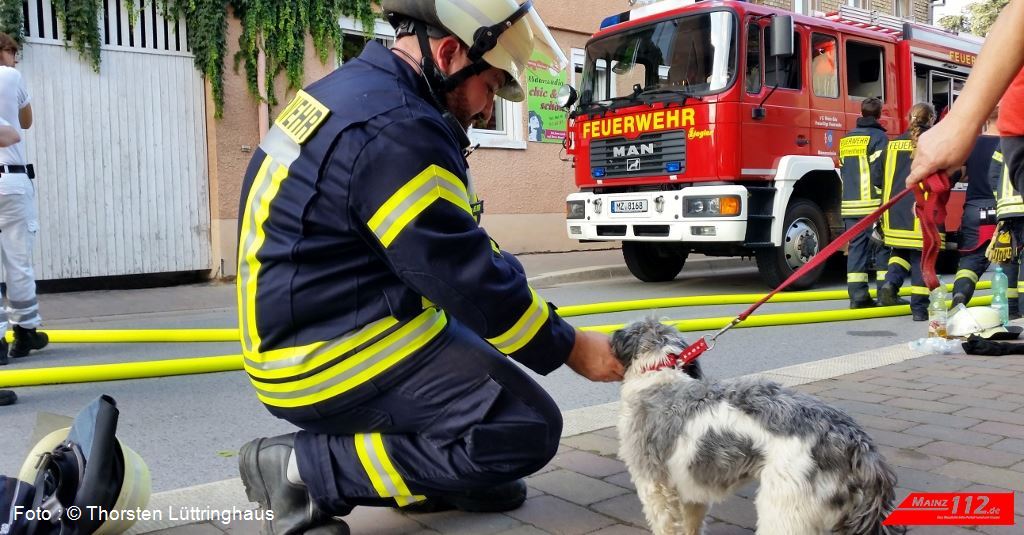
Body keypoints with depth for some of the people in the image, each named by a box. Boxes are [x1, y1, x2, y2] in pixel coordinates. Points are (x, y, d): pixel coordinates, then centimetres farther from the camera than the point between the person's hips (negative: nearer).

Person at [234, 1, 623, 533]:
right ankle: (304, 469, -7)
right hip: (337, 360, -10)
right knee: (528, 428, -10)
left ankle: (443, 476, 18)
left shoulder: (351, 90, 10)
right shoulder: (395, 128, -22)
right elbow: (470, 283, -20)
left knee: (501, 279, 21)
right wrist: (571, 347, -7)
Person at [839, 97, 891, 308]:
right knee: (882, 248, 3)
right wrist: (884, 196, -3)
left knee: (856, 247, 5)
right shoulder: (878, 136, -6)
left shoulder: (847, 139, 15)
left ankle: (857, 295, 4)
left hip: (850, 203, 6)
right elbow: (879, 170, -13)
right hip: (873, 203, -6)